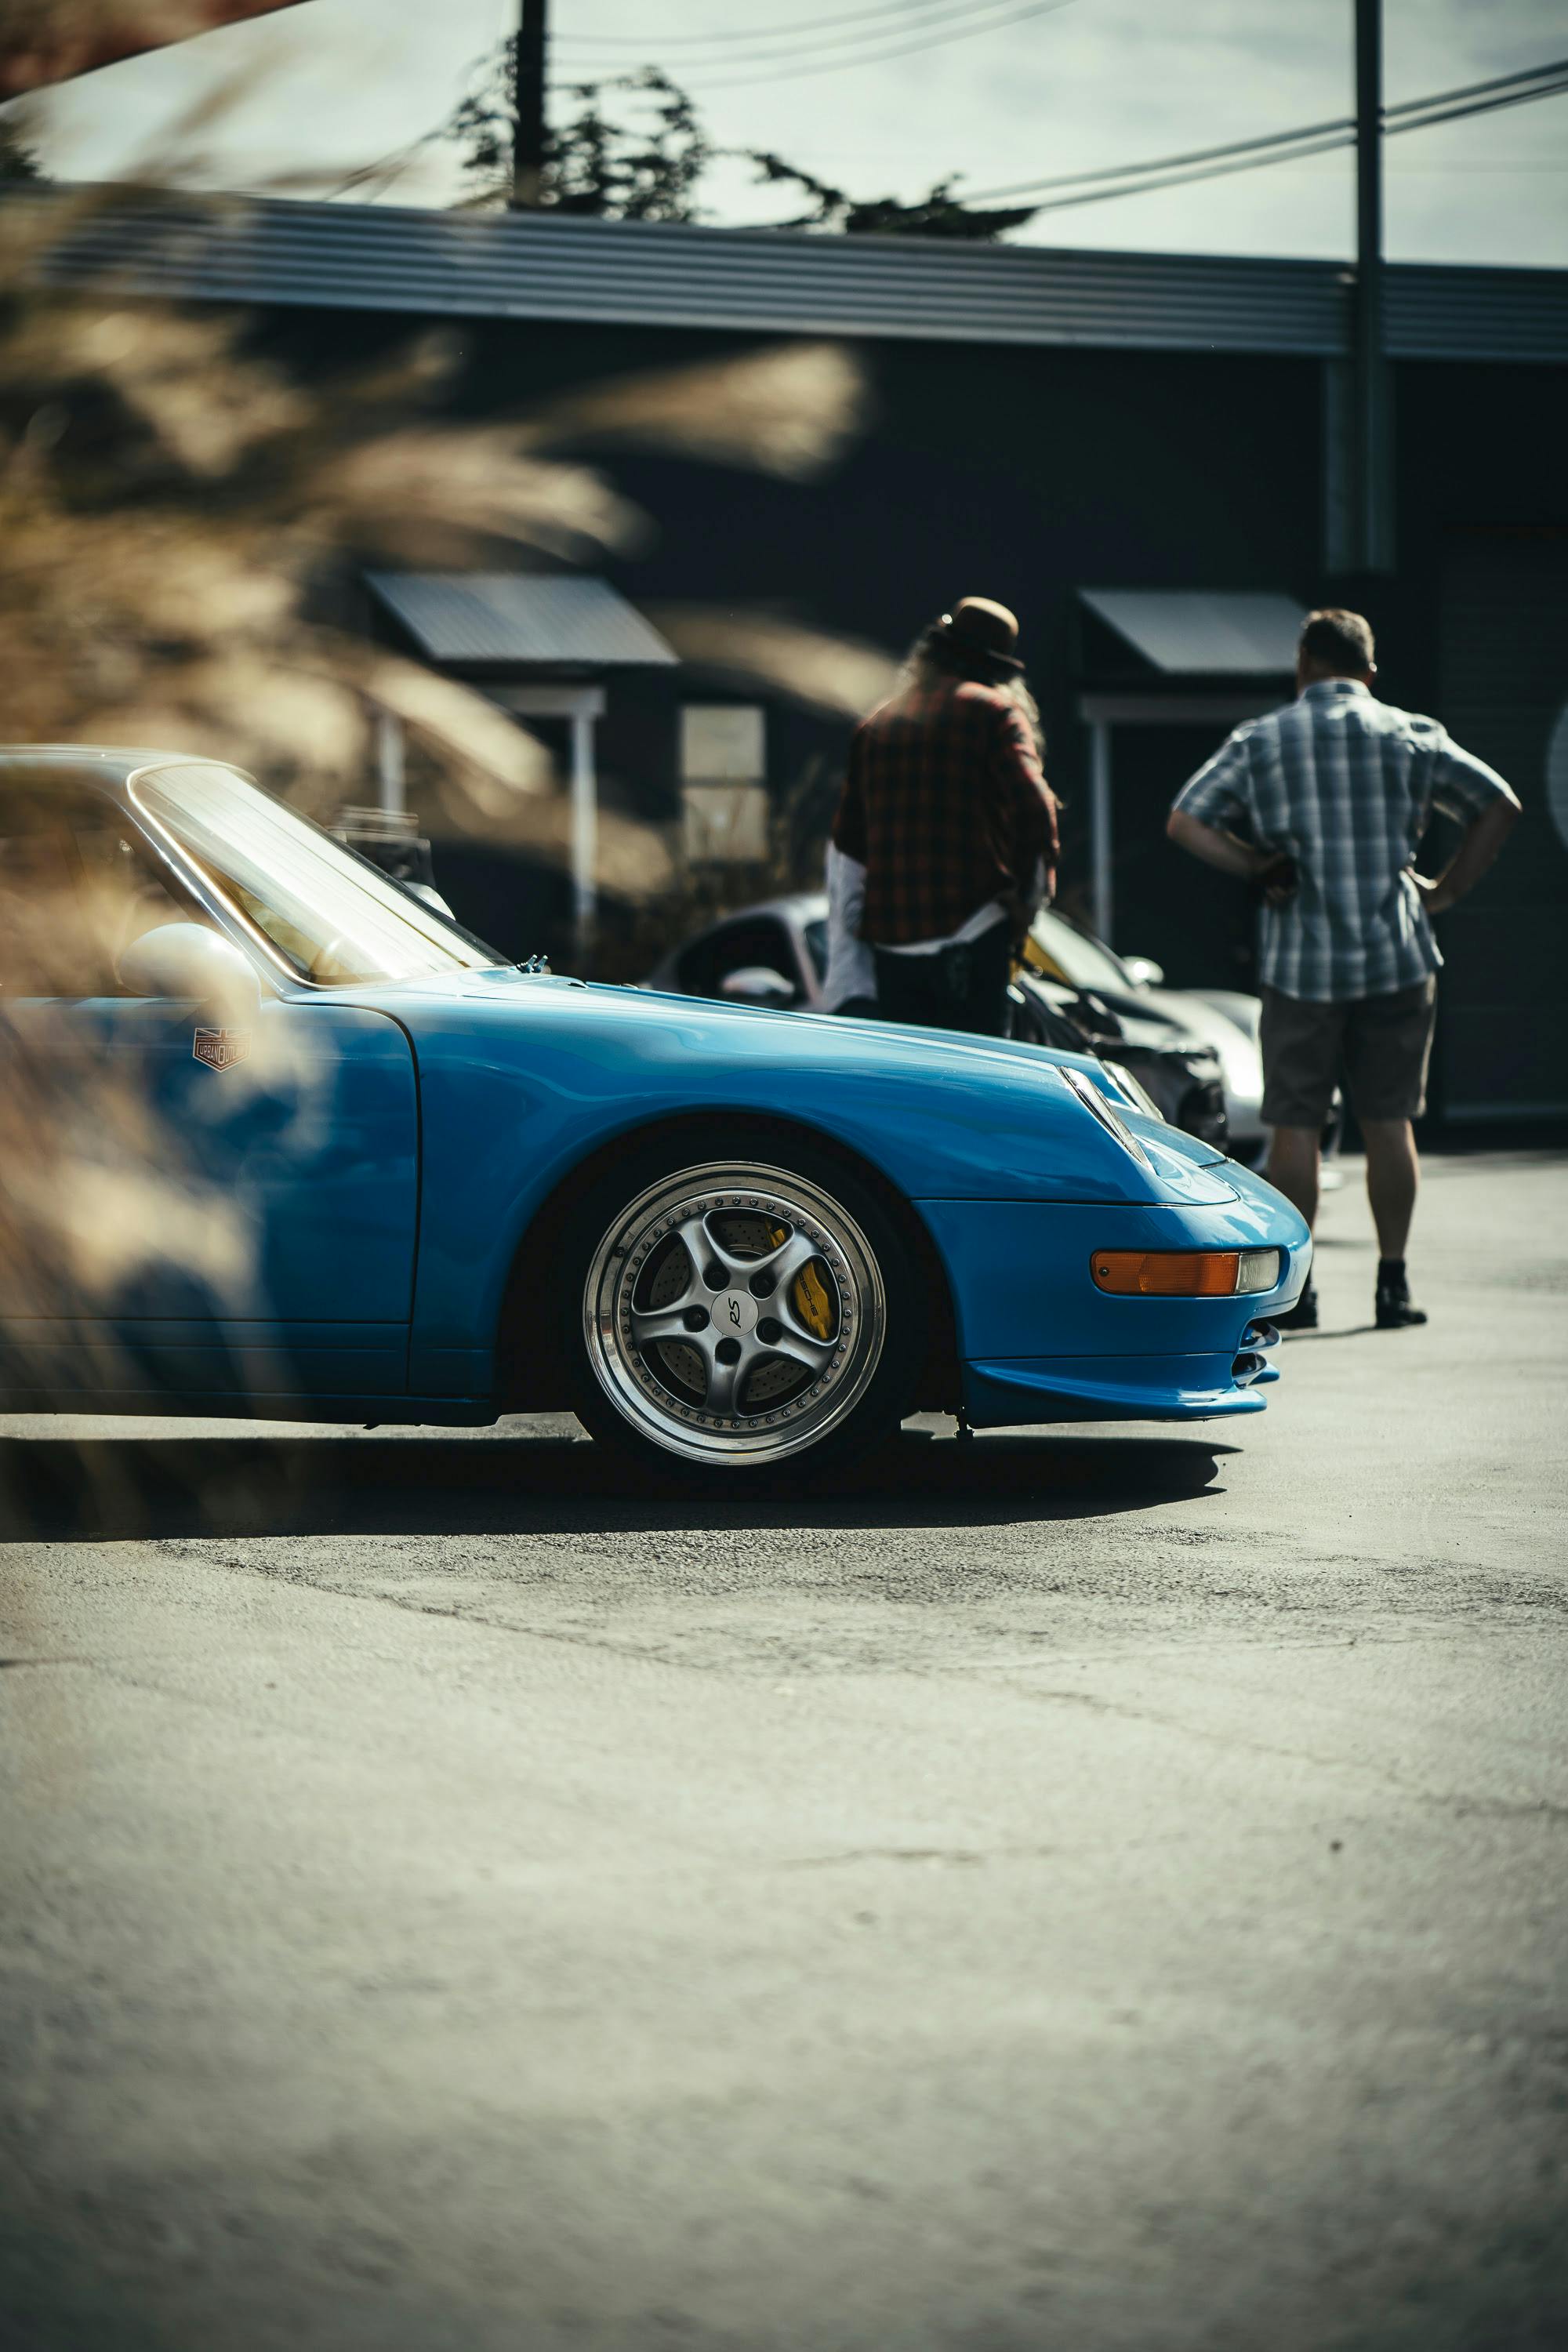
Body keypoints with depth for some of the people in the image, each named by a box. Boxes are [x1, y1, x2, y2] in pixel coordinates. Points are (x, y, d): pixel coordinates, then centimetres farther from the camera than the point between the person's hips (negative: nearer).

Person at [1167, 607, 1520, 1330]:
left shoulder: (1259, 741, 3)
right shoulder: (1413, 736, 5)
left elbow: (1184, 822, -3)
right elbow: (1500, 806, 5)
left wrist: (1257, 866, 1)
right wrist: (1447, 889, 8)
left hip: (1301, 964, -1)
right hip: (1396, 958, 1)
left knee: (1295, 1124, 4)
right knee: (1388, 1122, 8)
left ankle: (1294, 1289, 4)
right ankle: (1393, 1284, 9)